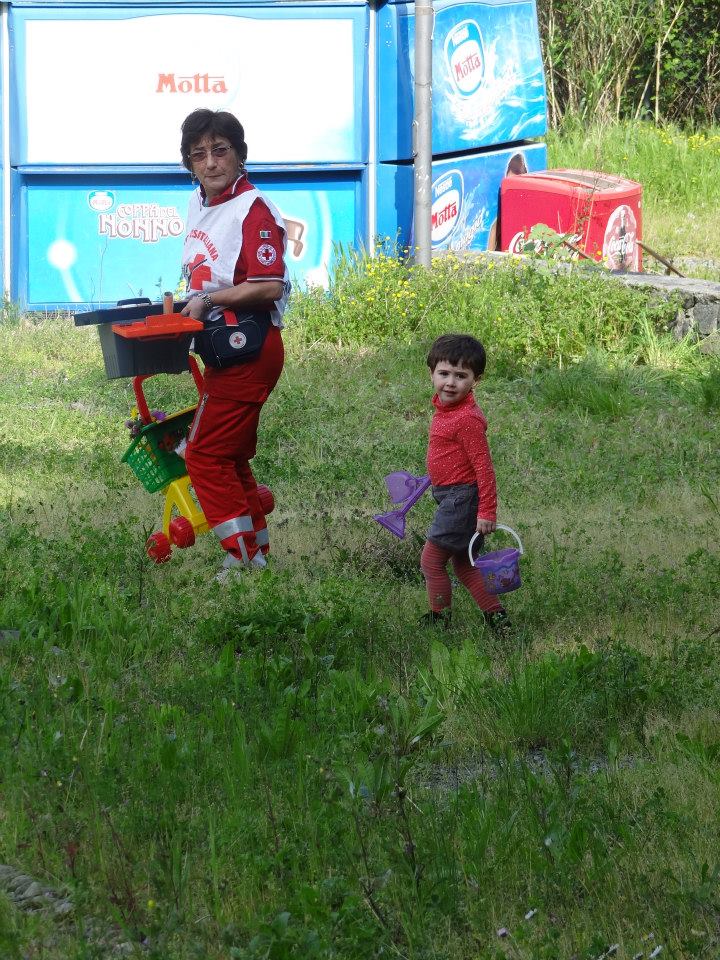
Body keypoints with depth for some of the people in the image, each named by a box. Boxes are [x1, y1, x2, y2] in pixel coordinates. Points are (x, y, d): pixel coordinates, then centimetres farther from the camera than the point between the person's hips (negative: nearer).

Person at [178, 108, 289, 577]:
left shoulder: (253, 209, -17)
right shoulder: (199, 203, 11)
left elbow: (269, 287, -23)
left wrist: (209, 300, -17)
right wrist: (187, 305, 8)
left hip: (248, 349, -10)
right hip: (223, 348, 10)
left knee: (206, 454, -8)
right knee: (231, 457, 17)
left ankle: (244, 559, -3)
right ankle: (258, 552, 26)